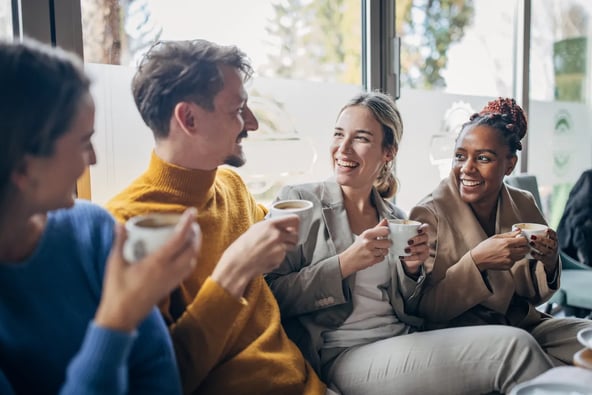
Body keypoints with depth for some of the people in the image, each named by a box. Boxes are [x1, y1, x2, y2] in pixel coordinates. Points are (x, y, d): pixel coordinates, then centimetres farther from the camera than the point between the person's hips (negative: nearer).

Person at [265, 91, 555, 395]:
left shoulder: (395, 218, 11)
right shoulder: (298, 200, -3)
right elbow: (272, 297, -10)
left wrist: (412, 268, -4)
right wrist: (345, 264, -20)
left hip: (404, 342, 5)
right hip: (344, 356, -5)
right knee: (514, 345, -21)